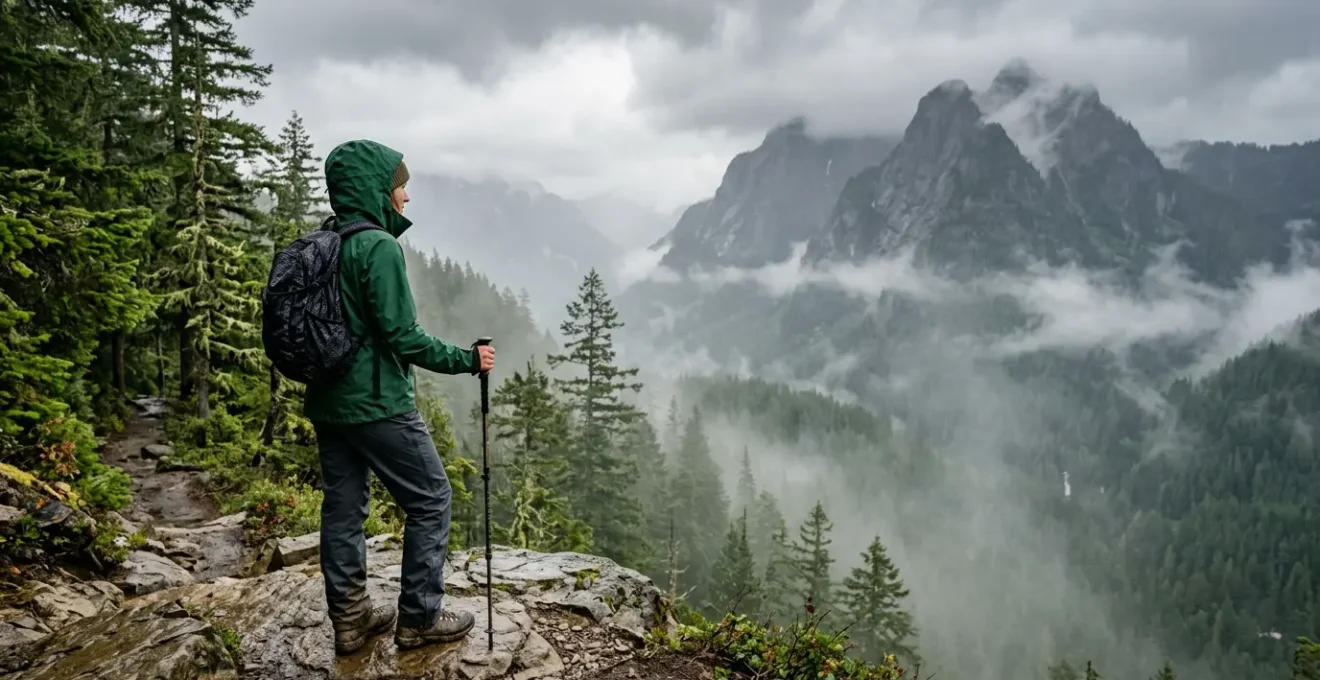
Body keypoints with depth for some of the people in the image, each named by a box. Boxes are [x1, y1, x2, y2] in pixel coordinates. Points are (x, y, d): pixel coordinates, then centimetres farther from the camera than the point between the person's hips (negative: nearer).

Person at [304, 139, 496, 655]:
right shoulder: (379, 247, -18)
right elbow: (402, 336, -20)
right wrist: (466, 360, -10)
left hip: (326, 403, 8)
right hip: (377, 404, -8)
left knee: (343, 506, 14)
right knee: (430, 501, 5)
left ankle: (350, 619, 23)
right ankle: (419, 618, 12)